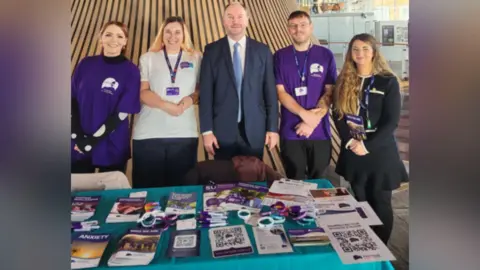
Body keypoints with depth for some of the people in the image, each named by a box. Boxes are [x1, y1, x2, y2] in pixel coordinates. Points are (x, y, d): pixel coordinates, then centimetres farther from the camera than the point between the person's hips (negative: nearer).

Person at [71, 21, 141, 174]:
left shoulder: (131, 71, -6)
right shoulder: (86, 64, 4)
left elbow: (122, 112, -11)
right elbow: (72, 100, 2)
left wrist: (93, 140, -14)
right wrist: (77, 136, -10)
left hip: (111, 148, -2)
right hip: (78, 145, 3)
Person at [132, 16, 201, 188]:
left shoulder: (196, 58, 11)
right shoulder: (148, 58, 10)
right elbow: (142, 92, 1)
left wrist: (191, 99, -13)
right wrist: (167, 106, -15)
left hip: (185, 134, 1)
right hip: (148, 134, 0)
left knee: (180, 187, 5)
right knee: (148, 187, 3)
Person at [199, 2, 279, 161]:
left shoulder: (262, 51, 5)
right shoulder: (212, 51, 2)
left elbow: (270, 91, 3)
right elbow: (206, 92, -2)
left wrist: (272, 128, -1)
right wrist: (207, 130, -7)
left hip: (254, 130, 1)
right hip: (222, 129, 0)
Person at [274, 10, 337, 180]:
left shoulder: (326, 55, 2)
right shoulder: (280, 56, 2)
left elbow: (329, 93, -1)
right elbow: (281, 92, -3)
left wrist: (313, 121, -13)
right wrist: (304, 114, -16)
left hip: (320, 131, 1)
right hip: (291, 132, 0)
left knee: (317, 181, 12)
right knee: (295, 181, 9)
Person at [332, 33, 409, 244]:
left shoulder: (388, 81, -4)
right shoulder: (344, 80, 5)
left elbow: (391, 121, -9)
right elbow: (338, 115, 2)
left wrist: (367, 145, -16)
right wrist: (350, 141, -12)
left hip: (380, 152, -2)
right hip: (352, 152, 3)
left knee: (380, 203, 7)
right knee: (361, 203, 13)